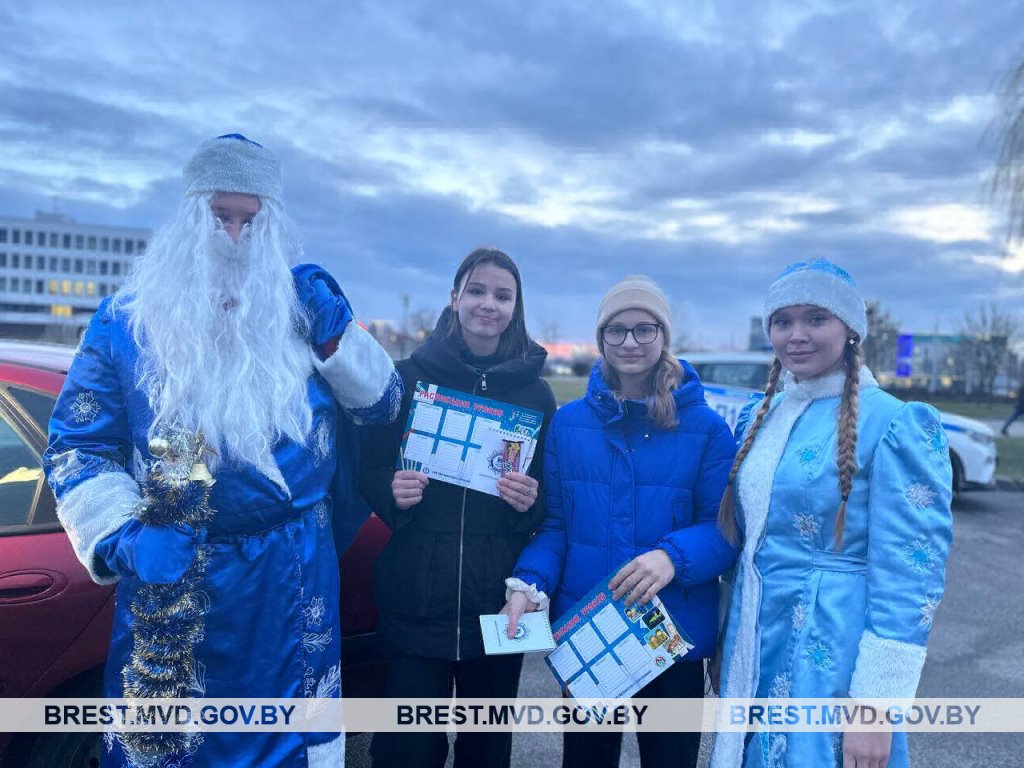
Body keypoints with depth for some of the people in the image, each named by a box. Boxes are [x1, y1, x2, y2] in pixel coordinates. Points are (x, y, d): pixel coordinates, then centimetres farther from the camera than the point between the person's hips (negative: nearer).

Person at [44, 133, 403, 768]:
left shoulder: (303, 311, 3)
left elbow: (382, 405, 4)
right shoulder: (128, 321, -1)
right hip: (173, 584, -1)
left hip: (296, 583, 1)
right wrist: (122, 538, -16)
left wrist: (335, 330, -12)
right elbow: (77, 446, 0)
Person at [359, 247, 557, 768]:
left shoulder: (535, 393, 4)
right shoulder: (410, 377, 1)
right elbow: (370, 472, 4)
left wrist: (531, 504, -13)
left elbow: (554, 502, 8)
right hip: (416, 599, -1)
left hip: (499, 602, 1)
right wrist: (392, 491, -16)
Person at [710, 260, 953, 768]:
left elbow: (909, 579, -16)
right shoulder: (758, 417, 6)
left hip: (832, 664, -6)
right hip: (753, 653, 6)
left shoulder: (896, 424, -14)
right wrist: (728, 645, 15)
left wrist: (874, 708, -17)